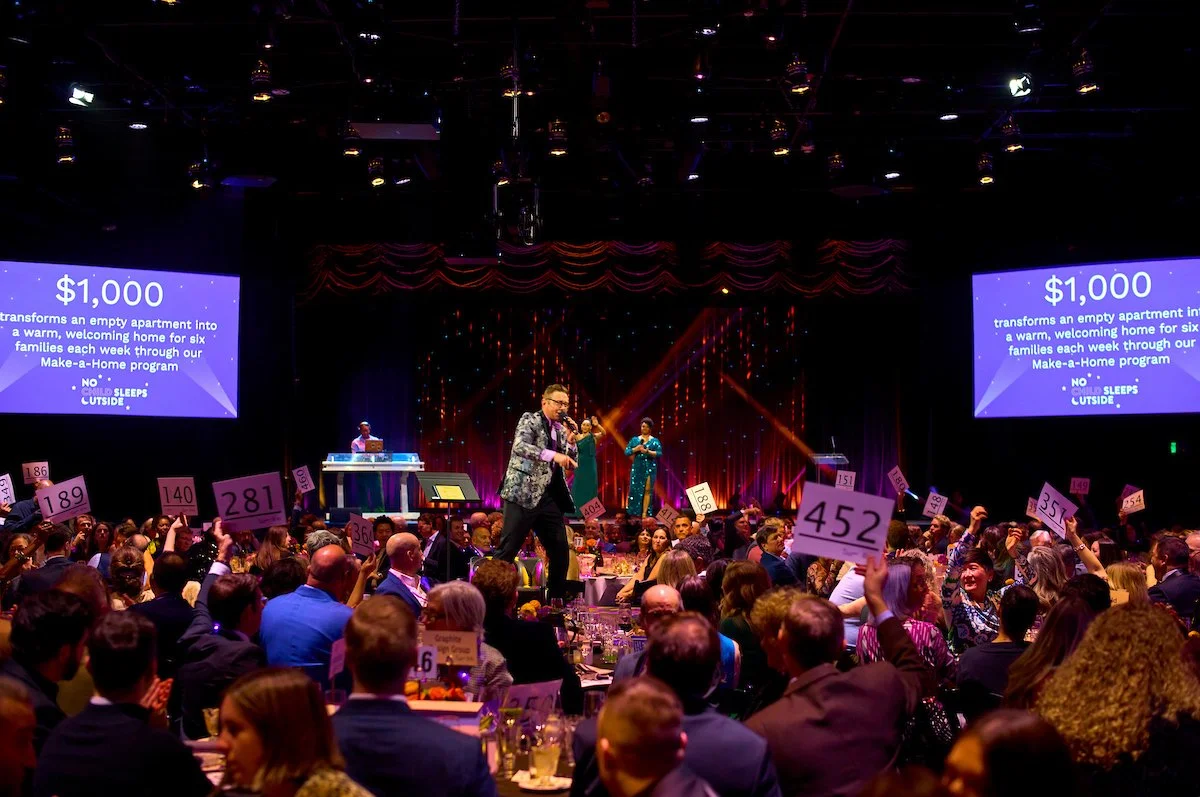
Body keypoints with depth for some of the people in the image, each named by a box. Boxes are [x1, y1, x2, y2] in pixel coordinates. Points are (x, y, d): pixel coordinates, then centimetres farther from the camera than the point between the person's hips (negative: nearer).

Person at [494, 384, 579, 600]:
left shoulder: (560, 429, 16)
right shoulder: (529, 419, -4)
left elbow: (571, 465, 16)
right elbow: (519, 447, -22)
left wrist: (570, 440, 0)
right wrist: (553, 455, -32)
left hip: (549, 497, 7)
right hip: (523, 494, -7)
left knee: (560, 551, 7)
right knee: (508, 550, -8)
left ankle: (556, 598, 18)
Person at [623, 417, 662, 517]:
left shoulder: (655, 441, 5)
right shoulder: (635, 440, 10)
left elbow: (659, 453, -8)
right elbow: (626, 452, 6)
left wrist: (647, 451, -20)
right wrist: (635, 449, -11)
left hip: (650, 468, -1)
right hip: (637, 467, 1)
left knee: (647, 490, -5)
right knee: (635, 489, -5)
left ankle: (644, 513, -4)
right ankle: (634, 513, -1)